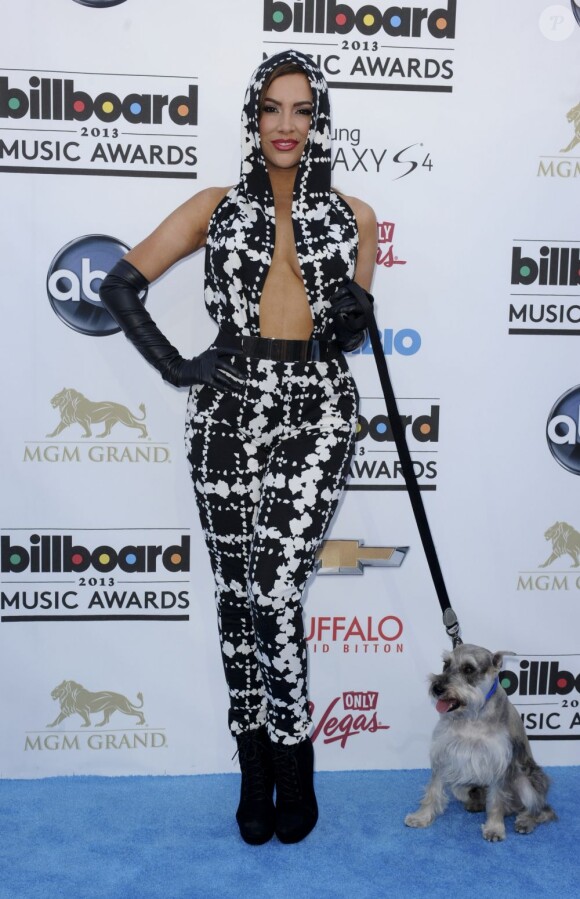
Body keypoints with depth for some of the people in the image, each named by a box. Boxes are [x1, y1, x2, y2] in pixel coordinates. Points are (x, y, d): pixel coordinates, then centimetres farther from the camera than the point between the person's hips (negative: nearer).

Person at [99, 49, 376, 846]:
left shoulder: (353, 217, 10)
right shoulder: (218, 207, 9)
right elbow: (121, 286, 8)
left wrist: (353, 324, -8)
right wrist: (175, 367, -1)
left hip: (316, 407, -1)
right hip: (229, 408, 2)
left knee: (276, 592, -13)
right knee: (237, 595, 5)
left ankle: (291, 770, 9)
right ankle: (257, 771, 19)